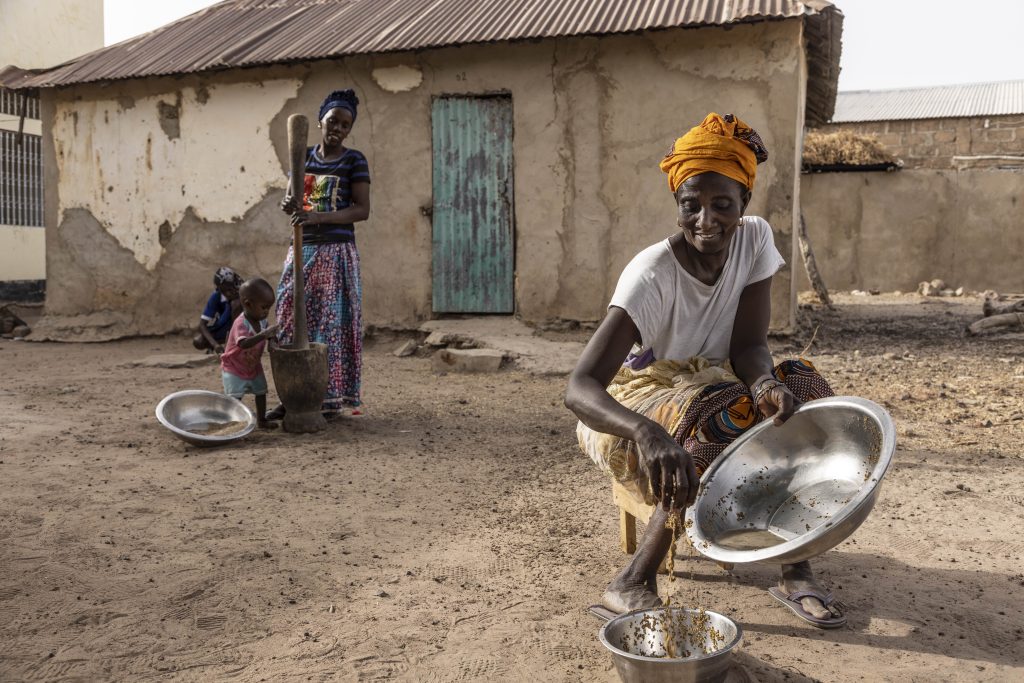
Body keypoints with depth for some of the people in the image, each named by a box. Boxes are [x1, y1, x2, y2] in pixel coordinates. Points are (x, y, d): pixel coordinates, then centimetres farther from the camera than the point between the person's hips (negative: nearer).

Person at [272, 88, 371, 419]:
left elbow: (363, 210, -10)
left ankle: (333, 398, 6)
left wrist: (319, 217, -23)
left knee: (333, 324, -3)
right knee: (292, 319, 3)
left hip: (336, 252, -5)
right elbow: (292, 200, 13)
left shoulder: (354, 160, -2)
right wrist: (288, 205, -12)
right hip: (303, 250, 5)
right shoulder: (304, 156, 12)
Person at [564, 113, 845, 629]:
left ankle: (793, 566, -15)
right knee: (725, 420, -34)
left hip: (713, 388, 5)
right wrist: (647, 431, -59)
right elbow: (578, 388, -38)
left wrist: (765, 381, -37)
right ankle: (632, 583, -23)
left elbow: (749, 344, -12)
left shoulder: (755, 239, -10)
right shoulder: (651, 274, -28)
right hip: (631, 406, -5)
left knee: (795, 391, -21)